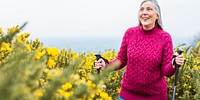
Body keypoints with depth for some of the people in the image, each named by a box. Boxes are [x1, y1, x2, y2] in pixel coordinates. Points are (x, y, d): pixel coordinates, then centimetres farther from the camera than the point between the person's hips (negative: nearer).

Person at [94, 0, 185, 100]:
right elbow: (121, 60, 4)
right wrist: (106, 65, -13)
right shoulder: (130, 33, -5)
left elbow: (166, 70, -9)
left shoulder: (165, 37, -10)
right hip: (128, 92, 2)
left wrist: (174, 66, -30)